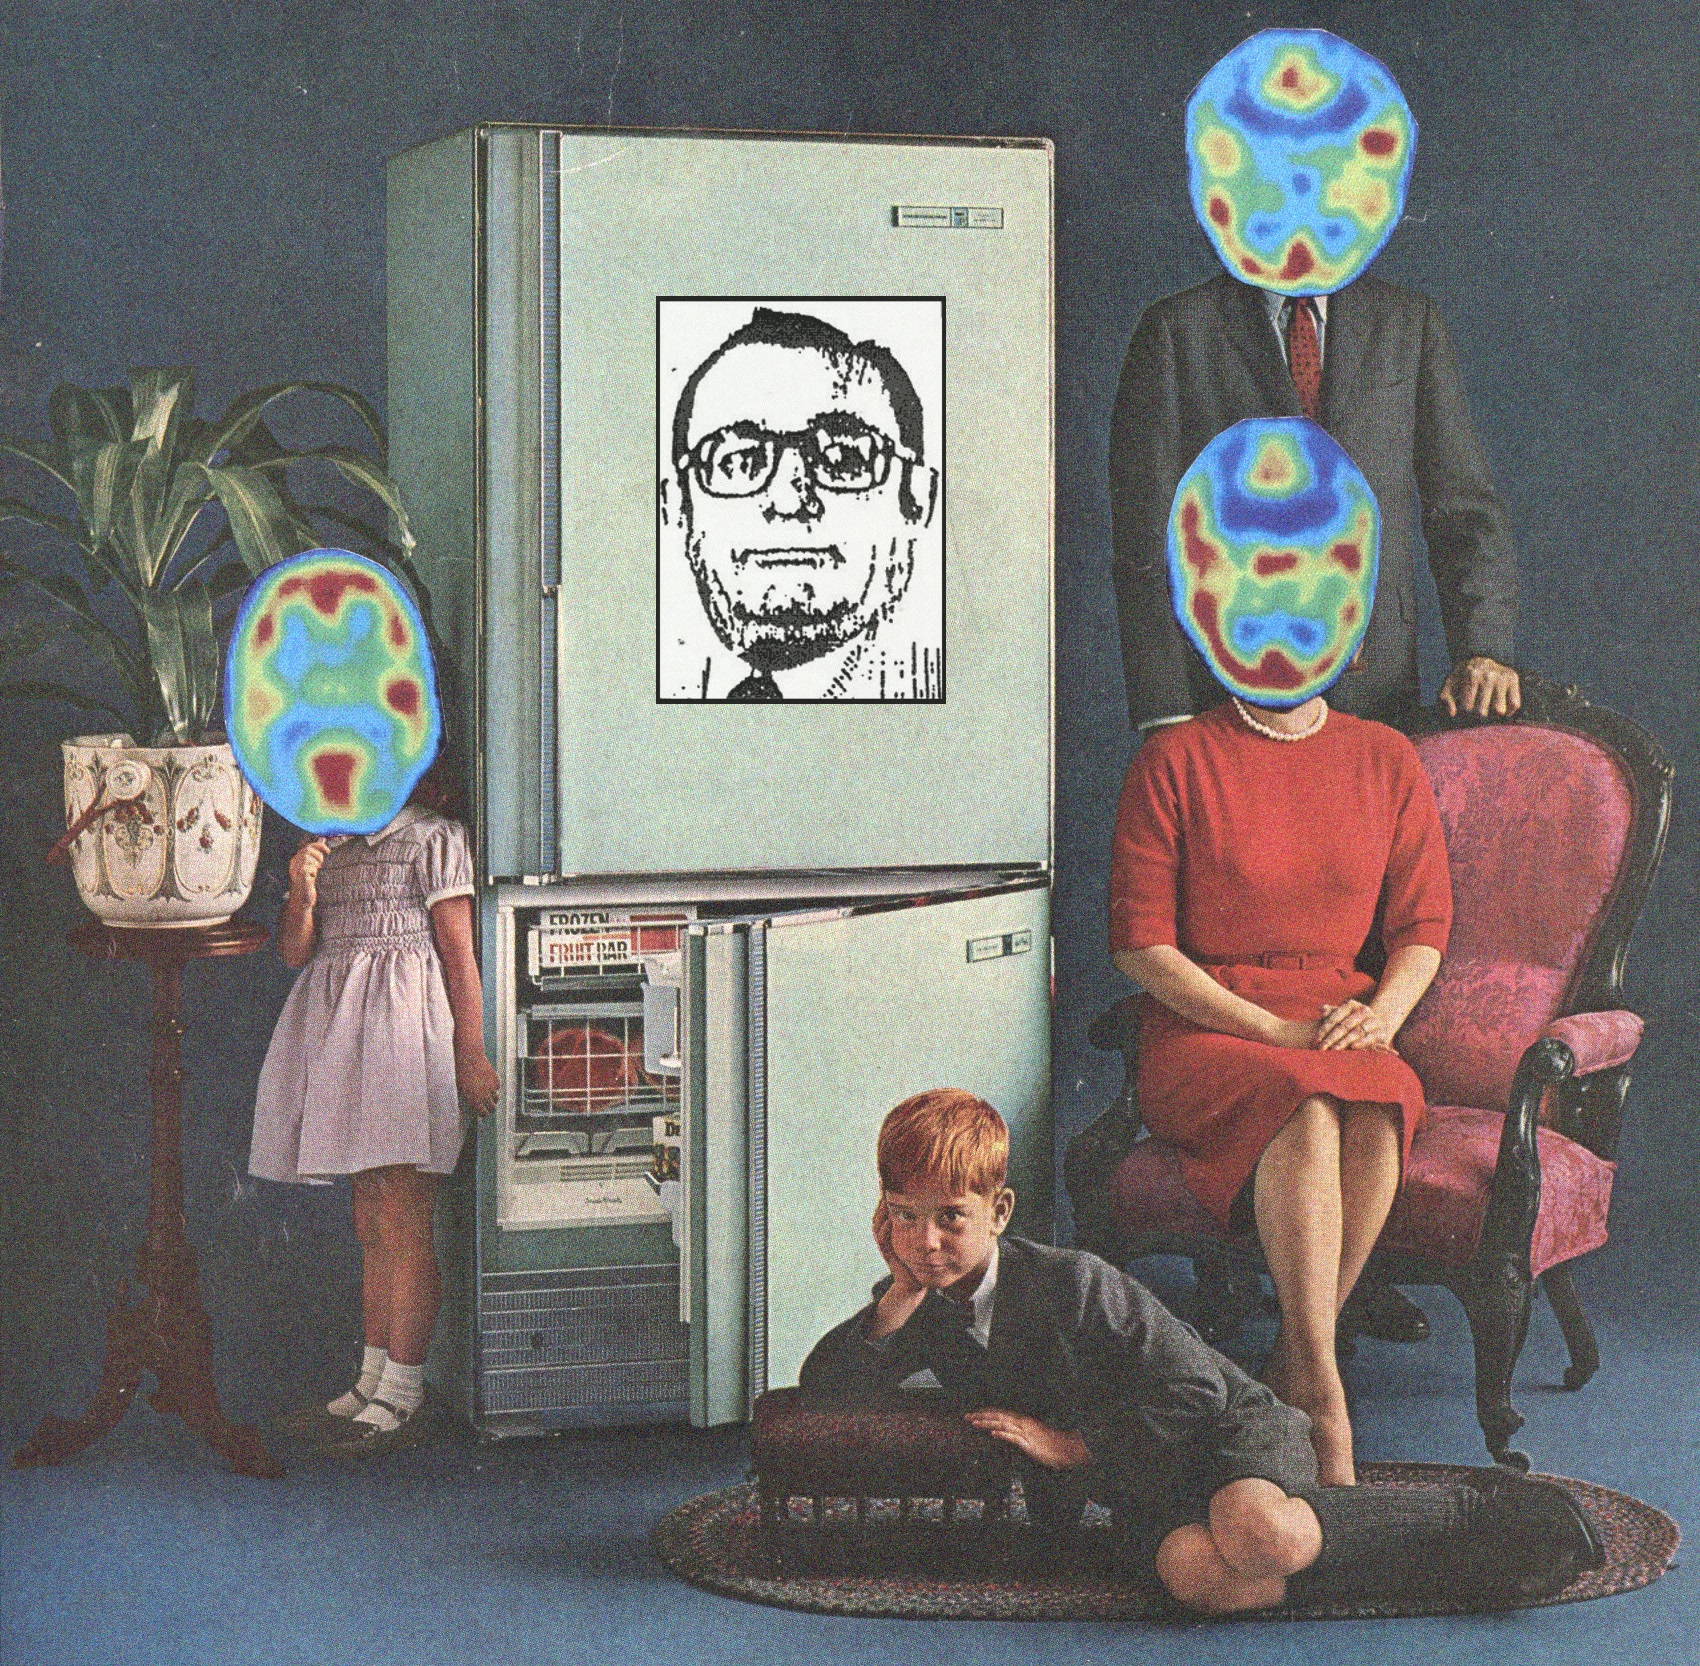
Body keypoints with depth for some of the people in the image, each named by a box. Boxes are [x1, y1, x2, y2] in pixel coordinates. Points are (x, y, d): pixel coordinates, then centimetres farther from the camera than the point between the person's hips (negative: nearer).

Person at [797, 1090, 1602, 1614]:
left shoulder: (1070, 1282, -17)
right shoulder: (914, 1308, 3)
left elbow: (1195, 1390, -18)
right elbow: (820, 1391, 0)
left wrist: (1073, 1446, -18)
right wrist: (900, 1296, -14)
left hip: (1232, 1427, -5)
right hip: (1146, 1492, 5)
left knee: (1258, 1534, -42)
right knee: (1195, 1573, -35)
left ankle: (1475, 1513, -18)